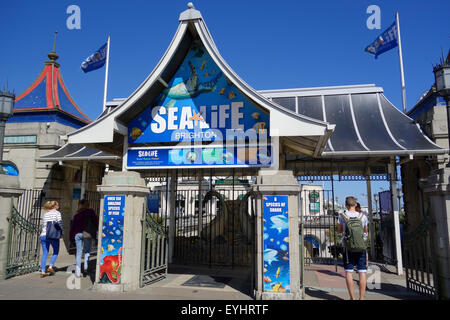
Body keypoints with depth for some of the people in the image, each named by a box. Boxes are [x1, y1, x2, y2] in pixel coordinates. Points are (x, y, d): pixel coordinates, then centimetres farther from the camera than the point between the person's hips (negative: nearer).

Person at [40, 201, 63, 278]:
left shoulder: (45, 214, 17)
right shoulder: (57, 213, 1)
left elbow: (42, 225, 20)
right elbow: (60, 224, -5)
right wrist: (62, 232, 6)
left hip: (43, 235, 5)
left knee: (45, 253, 9)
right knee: (56, 251, 13)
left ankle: (42, 271, 7)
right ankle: (50, 266, 2)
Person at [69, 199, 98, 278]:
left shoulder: (77, 214, 17)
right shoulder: (91, 212, 8)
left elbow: (72, 226, 16)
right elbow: (96, 222, 0)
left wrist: (71, 237, 19)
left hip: (77, 234, 3)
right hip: (87, 234, -3)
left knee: (79, 252, 8)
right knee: (87, 252, 10)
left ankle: (78, 272, 5)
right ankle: (86, 267, -8)